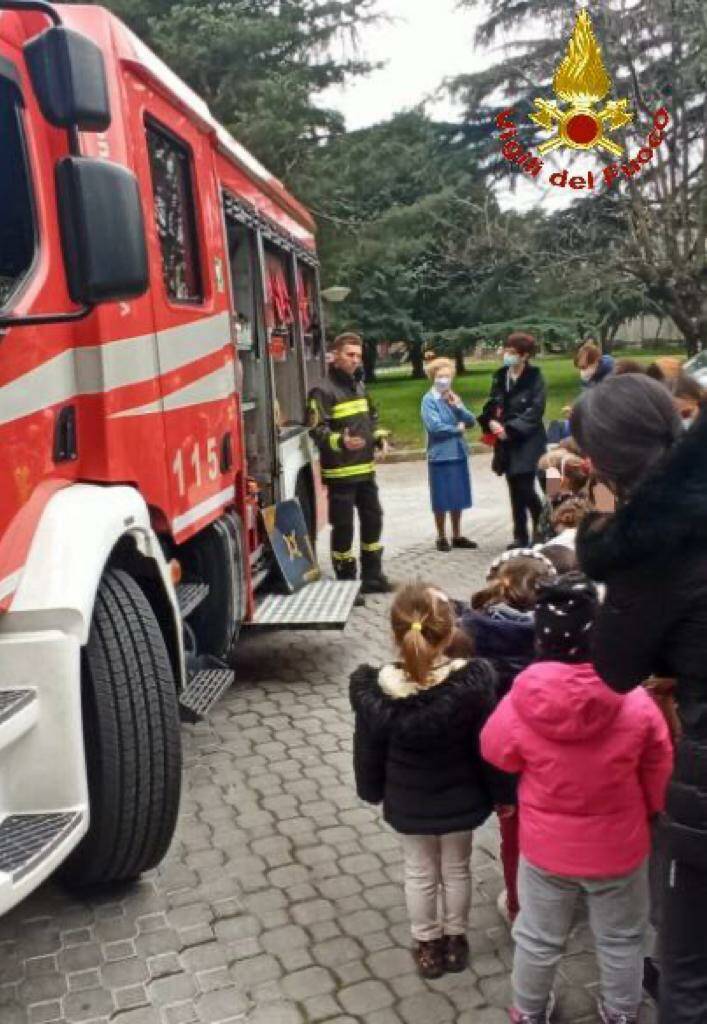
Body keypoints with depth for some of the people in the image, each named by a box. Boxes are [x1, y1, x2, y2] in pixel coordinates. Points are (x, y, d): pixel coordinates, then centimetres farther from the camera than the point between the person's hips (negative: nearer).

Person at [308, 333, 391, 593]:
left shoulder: (358, 385, 15)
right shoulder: (323, 391, -12)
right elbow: (317, 430, -19)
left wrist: (379, 436, 9)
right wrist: (340, 441, -35)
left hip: (365, 468, 8)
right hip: (340, 472, -8)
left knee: (372, 519, 15)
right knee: (343, 526, -2)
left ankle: (372, 576, 29)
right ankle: (346, 582, 9)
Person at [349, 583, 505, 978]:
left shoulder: (375, 690, -25)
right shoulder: (474, 680, -27)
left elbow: (368, 750, -10)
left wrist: (372, 791, 9)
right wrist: (500, 792, 1)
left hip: (408, 801, 0)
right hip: (460, 798, 0)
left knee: (420, 872, 24)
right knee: (457, 869, 25)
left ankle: (427, 945, 42)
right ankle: (455, 940, 45)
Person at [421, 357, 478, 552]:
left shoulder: (454, 397, 10)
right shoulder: (429, 400, -8)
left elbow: (471, 421, 6)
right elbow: (434, 426, -20)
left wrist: (458, 406, -10)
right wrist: (457, 429, -7)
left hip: (459, 453, 6)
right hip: (440, 455, -6)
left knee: (458, 498, 12)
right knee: (442, 500, 2)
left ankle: (457, 536, 23)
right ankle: (442, 538, 14)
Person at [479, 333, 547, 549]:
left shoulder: (535, 378, -7)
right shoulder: (500, 376, 9)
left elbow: (535, 410, -13)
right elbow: (492, 404, 11)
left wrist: (510, 428, -18)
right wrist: (491, 421, -10)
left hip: (528, 441, -5)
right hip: (506, 442, 5)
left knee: (526, 489, -10)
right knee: (515, 490, 9)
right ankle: (520, 537, 16)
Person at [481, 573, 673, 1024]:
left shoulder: (520, 703, -25)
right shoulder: (637, 704, -25)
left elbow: (495, 753, -4)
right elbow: (660, 780, -9)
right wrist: (650, 817, 10)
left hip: (545, 846, 1)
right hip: (619, 847, 0)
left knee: (539, 939, 23)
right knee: (621, 940, 26)